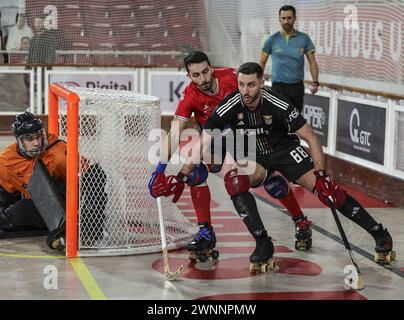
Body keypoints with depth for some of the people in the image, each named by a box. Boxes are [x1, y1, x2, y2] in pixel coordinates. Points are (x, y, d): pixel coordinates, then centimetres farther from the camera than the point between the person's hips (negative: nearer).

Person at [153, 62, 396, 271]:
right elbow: (203, 144, -19)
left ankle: (380, 234, -2)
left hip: (285, 149, -2)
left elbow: (311, 138, -19)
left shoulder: (278, 105, -26)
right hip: (253, 157, 2)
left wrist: (321, 174, -28)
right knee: (234, 179, -30)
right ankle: (263, 244, -21)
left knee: (326, 189, -16)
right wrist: (180, 178, -24)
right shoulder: (229, 107, -22)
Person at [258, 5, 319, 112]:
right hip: (279, 86, -2)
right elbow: (261, 63, 5)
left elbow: (312, 62, 6)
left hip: (297, 86, 2)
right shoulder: (272, 40, -1)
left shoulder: (304, 39, 2)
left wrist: (315, 82, -6)